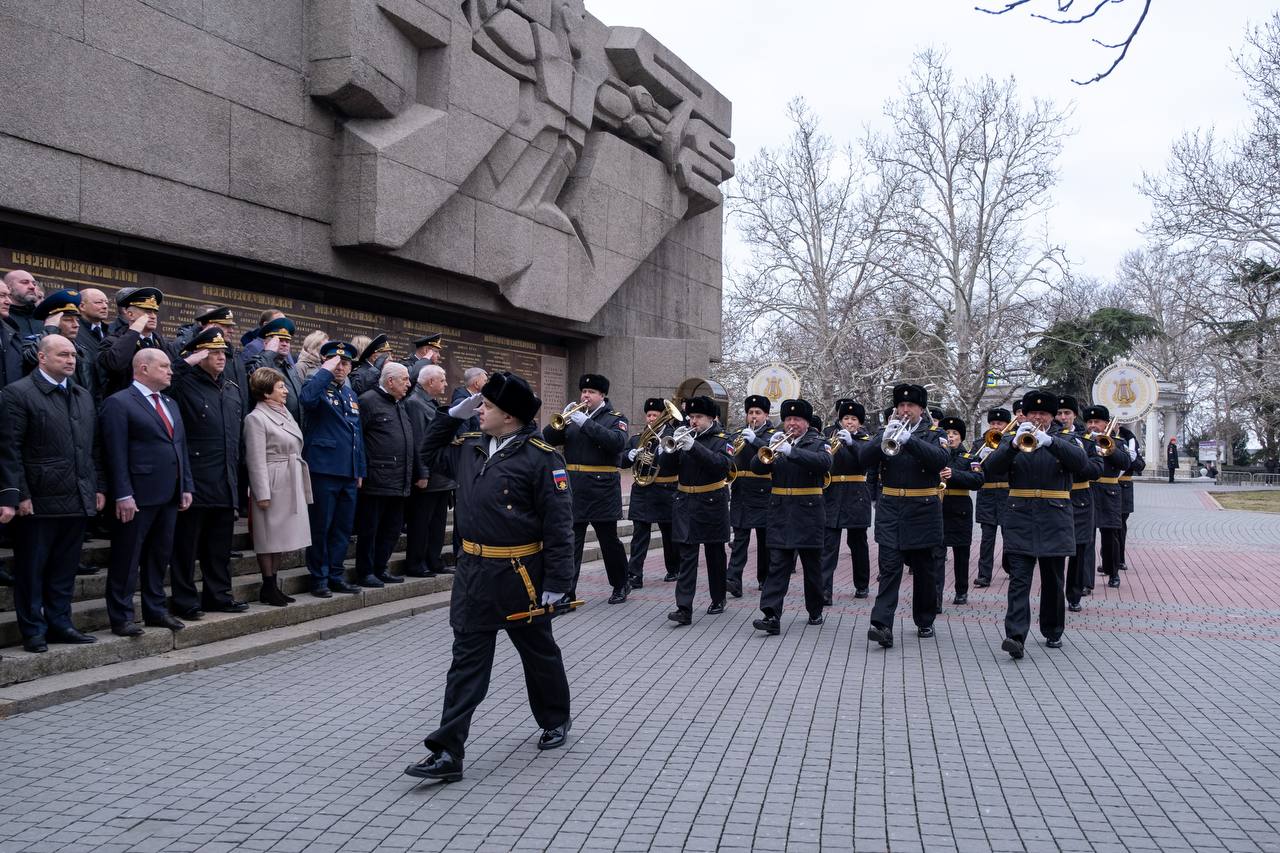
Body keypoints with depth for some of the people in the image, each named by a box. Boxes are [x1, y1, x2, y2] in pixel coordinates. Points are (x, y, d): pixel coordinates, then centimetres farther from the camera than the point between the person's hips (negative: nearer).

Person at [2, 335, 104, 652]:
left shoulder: (84, 396, 15)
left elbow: (94, 447, 16)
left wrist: (99, 488, 10)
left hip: (78, 500, 6)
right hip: (38, 501, -6)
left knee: (64, 569, 13)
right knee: (31, 569, 5)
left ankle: (60, 624, 22)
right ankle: (33, 631, 14)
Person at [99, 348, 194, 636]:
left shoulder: (170, 404, 18)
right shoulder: (119, 403, -7)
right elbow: (117, 454, -13)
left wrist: (186, 486, 11)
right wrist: (123, 495, -18)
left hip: (169, 495, 8)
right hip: (138, 495, -8)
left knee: (160, 556, 14)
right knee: (127, 559, 1)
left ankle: (155, 610, 24)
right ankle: (121, 618, 8)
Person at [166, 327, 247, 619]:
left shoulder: (233, 389, 15)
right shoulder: (185, 384, -4)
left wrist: (238, 477, 17)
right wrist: (192, 358, -15)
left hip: (226, 483, 6)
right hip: (195, 482, -6)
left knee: (220, 545, 14)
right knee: (187, 544, 3)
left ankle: (217, 595, 24)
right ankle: (185, 601, 11)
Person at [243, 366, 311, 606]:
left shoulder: (284, 413, 14)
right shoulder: (256, 418, -10)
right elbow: (256, 460, -14)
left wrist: (302, 488, 16)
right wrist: (262, 494, -18)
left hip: (292, 485, 8)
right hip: (272, 485, -8)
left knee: (283, 535, 12)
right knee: (269, 536, 1)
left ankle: (273, 584, 21)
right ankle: (268, 586, 10)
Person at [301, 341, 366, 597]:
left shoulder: (351, 395, 19)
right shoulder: (318, 386, -3)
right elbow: (307, 398, -30)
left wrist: (360, 470, 18)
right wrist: (325, 371, -20)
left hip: (349, 472, 7)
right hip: (324, 469, -7)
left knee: (343, 528, 11)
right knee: (320, 527, 0)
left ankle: (336, 576, 20)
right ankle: (319, 579, 8)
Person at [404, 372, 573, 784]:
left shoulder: (541, 457, -14)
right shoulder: (470, 449, 6)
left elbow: (559, 525, -15)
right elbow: (431, 454, 26)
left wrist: (557, 583, -17)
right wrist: (452, 415, 10)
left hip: (521, 576, -5)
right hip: (473, 571, 6)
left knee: (539, 653, 15)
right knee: (467, 660, 4)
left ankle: (555, 721, 38)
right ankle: (448, 752, 5)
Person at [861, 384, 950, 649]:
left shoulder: (933, 434, 2)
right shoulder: (886, 432, 8)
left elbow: (941, 459, -19)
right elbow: (864, 457, -6)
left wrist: (908, 440, -30)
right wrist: (885, 438, -22)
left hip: (922, 511, 0)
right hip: (890, 510, 1)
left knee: (923, 570, 11)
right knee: (889, 568, -8)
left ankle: (925, 622, 26)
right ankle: (882, 625, -15)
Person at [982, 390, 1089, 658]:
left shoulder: (1063, 442, 10)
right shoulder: (1011, 441, 10)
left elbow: (1082, 462, -12)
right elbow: (991, 468, -6)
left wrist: (1049, 441, -26)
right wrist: (1015, 443, -21)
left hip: (1054, 520, 1)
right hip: (1020, 519, -1)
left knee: (1052, 581, 10)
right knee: (1019, 580, -10)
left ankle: (1053, 632, 25)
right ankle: (1016, 636, -17)